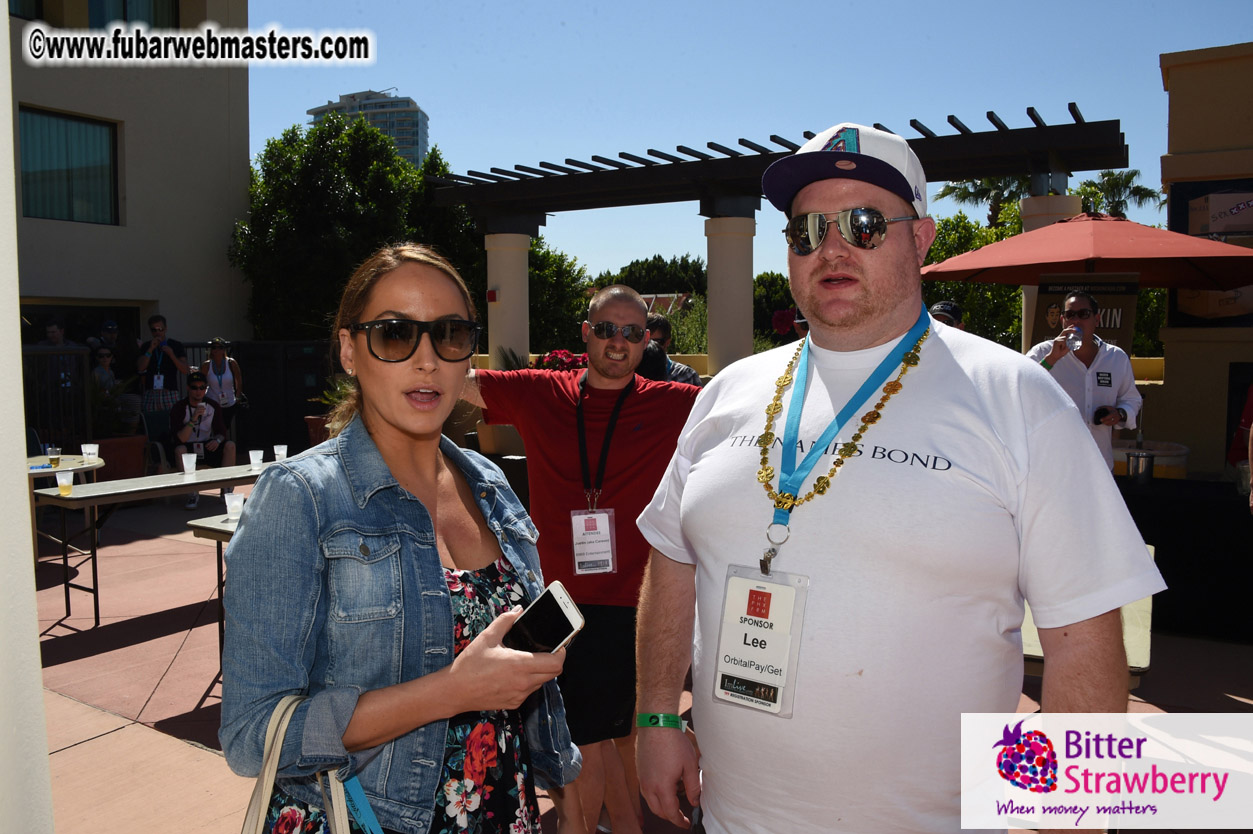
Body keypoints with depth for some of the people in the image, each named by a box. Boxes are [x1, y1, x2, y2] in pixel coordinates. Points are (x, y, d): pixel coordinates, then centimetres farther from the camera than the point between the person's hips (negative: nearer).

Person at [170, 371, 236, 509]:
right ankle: (193, 494, -26)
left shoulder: (213, 405, 0)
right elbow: (180, 439, -21)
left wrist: (217, 440, -18)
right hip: (188, 448, -3)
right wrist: (193, 419, -31)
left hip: (207, 447, 3)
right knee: (179, 450, -36)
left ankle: (226, 489, -15)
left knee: (230, 445, -22)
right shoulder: (179, 408, -12)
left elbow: (222, 431, 6)